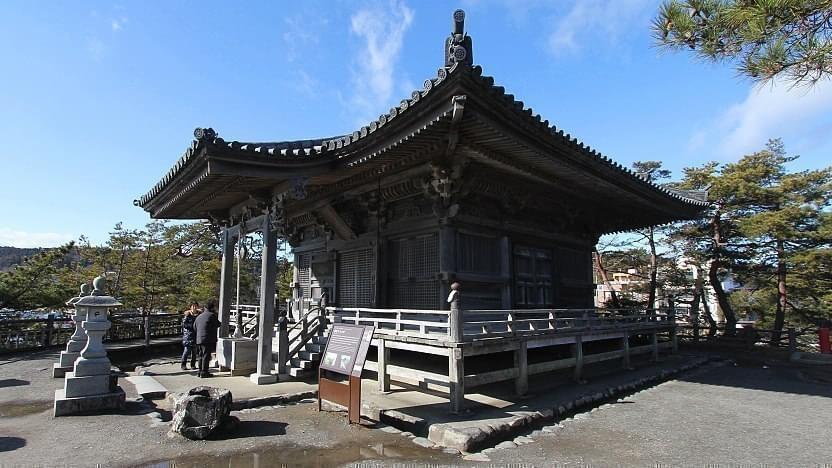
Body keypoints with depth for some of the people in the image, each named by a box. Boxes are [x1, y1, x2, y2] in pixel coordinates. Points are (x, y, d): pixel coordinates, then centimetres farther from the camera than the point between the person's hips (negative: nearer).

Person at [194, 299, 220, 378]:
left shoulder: (199, 316, 16)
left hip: (199, 339, 8)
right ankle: (204, 372, -1)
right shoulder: (212, 315, -10)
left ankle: (200, 371, 21)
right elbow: (218, 325, -2)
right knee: (206, 356, -3)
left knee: (201, 356, 15)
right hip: (208, 339, -8)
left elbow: (194, 327, 24)